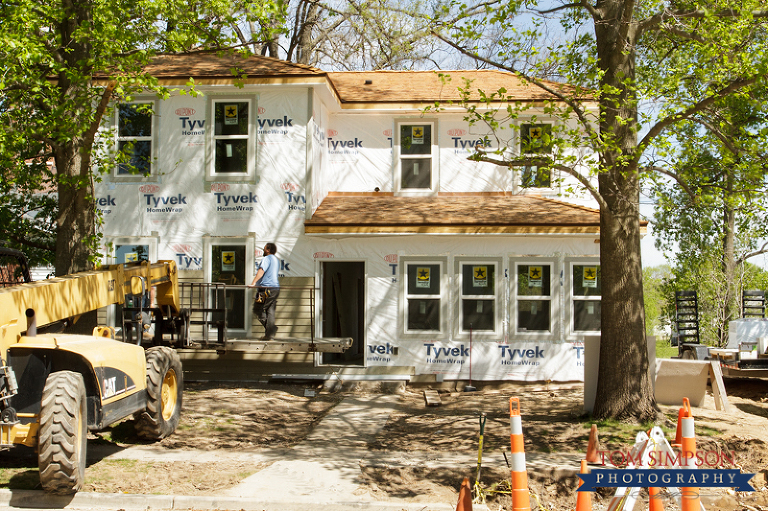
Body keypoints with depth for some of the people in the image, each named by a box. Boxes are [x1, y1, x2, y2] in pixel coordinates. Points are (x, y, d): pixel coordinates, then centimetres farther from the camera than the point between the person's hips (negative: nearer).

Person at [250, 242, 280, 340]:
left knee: (258, 310, -3)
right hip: (275, 288, 9)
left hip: (266, 288, -9)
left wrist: (254, 282, -31)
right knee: (270, 311, 8)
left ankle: (271, 328, -15)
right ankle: (269, 334, 3)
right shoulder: (276, 260, 23)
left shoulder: (267, 258, -7)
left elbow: (261, 271, -22)